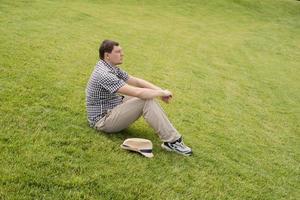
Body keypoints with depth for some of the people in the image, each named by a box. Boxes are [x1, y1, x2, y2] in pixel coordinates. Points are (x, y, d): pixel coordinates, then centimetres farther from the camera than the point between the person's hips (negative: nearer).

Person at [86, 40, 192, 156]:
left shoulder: (112, 68, 7)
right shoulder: (104, 74, -26)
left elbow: (136, 81, 9)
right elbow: (137, 92, -31)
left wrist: (160, 91, -5)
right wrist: (162, 92, -15)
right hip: (103, 121, -10)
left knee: (146, 96, 4)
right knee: (146, 101, -23)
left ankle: (166, 130, 0)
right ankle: (172, 141, -21)